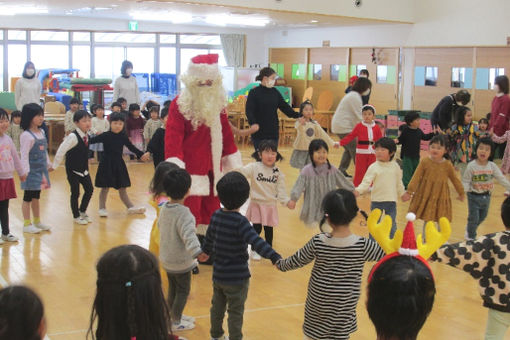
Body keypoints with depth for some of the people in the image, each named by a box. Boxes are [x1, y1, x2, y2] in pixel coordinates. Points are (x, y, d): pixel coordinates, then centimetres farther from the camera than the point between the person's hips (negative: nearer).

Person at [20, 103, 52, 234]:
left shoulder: (41, 132, 7)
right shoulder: (26, 135, -17)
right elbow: (24, 155, -19)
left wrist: (48, 164, 20)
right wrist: (25, 171, -22)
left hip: (41, 170, 7)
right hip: (31, 171, -7)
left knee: (36, 197, 18)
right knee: (28, 197, 3)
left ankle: (37, 221, 28)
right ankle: (27, 224, 12)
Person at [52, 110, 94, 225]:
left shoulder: (87, 136, 0)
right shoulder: (73, 137, -22)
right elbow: (61, 151, -21)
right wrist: (54, 166, -18)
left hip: (83, 169, 7)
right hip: (73, 170, -7)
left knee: (89, 189, 7)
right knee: (75, 193, 2)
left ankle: (82, 211, 26)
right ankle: (76, 216, 18)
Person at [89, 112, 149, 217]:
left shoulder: (123, 137, 1)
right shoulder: (105, 136, -10)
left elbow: (131, 147, 12)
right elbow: (92, 140, -13)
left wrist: (141, 155, 10)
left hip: (119, 165, 4)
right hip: (107, 164, -4)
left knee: (122, 188, 12)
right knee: (105, 188, 3)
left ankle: (130, 207, 17)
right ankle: (102, 208, 15)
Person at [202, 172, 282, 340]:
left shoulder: (216, 216, -3)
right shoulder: (240, 222, -24)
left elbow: (209, 238, 13)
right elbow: (256, 242, -36)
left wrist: (205, 252, 33)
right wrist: (275, 257, -43)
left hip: (218, 274, 7)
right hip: (236, 277, -7)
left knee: (217, 307, 25)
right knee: (235, 313, 8)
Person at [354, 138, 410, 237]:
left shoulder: (395, 166, 2)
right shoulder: (373, 167, -8)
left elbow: (398, 182, 15)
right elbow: (366, 181, -15)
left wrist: (402, 193, 23)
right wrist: (358, 190, -30)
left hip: (391, 200, 2)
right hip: (377, 200, -2)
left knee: (392, 225, 11)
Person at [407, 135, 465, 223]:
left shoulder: (448, 165, -4)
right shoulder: (425, 162, -8)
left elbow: (455, 179, 9)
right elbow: (416, 177, -6)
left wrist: (461, 193, 18)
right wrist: (410, 191, -10)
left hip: (441, 198, 1)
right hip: (425, 197, 0)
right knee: (427, 220, 7)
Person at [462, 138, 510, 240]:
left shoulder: (492, 166, -9)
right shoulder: (471, 166, -17)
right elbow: (465, 181, -12)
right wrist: (462, 191, -29)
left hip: (486, 196, 4)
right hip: (474, 197, -4)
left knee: (482, 217, 23)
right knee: (473, 218, 4)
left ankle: (470, 229, 48)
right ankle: (471, 237, 25)